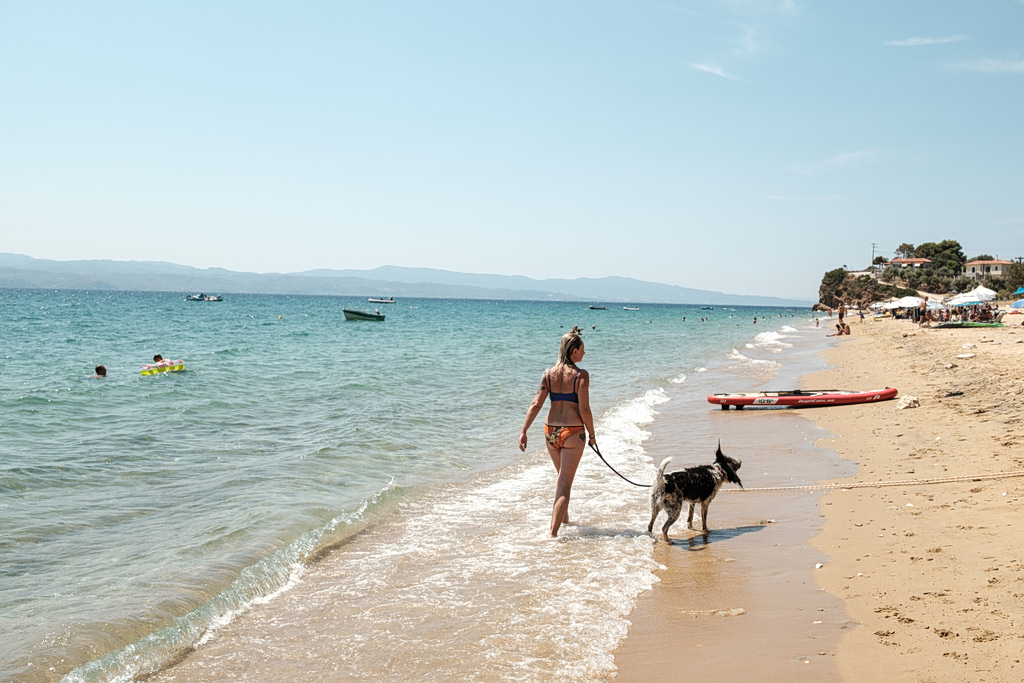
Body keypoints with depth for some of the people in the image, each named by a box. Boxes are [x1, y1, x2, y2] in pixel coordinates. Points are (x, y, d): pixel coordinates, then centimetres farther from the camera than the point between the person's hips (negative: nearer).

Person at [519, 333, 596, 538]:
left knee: (562, 476, 27)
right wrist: (591, 434, -1)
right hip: (572, 432, -5)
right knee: (565, 484, -1)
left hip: (551, 431, 5)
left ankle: (564, 517, 43)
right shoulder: (580, 375, -11)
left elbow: (536, 404, -4)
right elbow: (584, 409, -14)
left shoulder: (548, 373, 1)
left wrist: (524, 431, -4)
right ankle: (553, 532, -8)